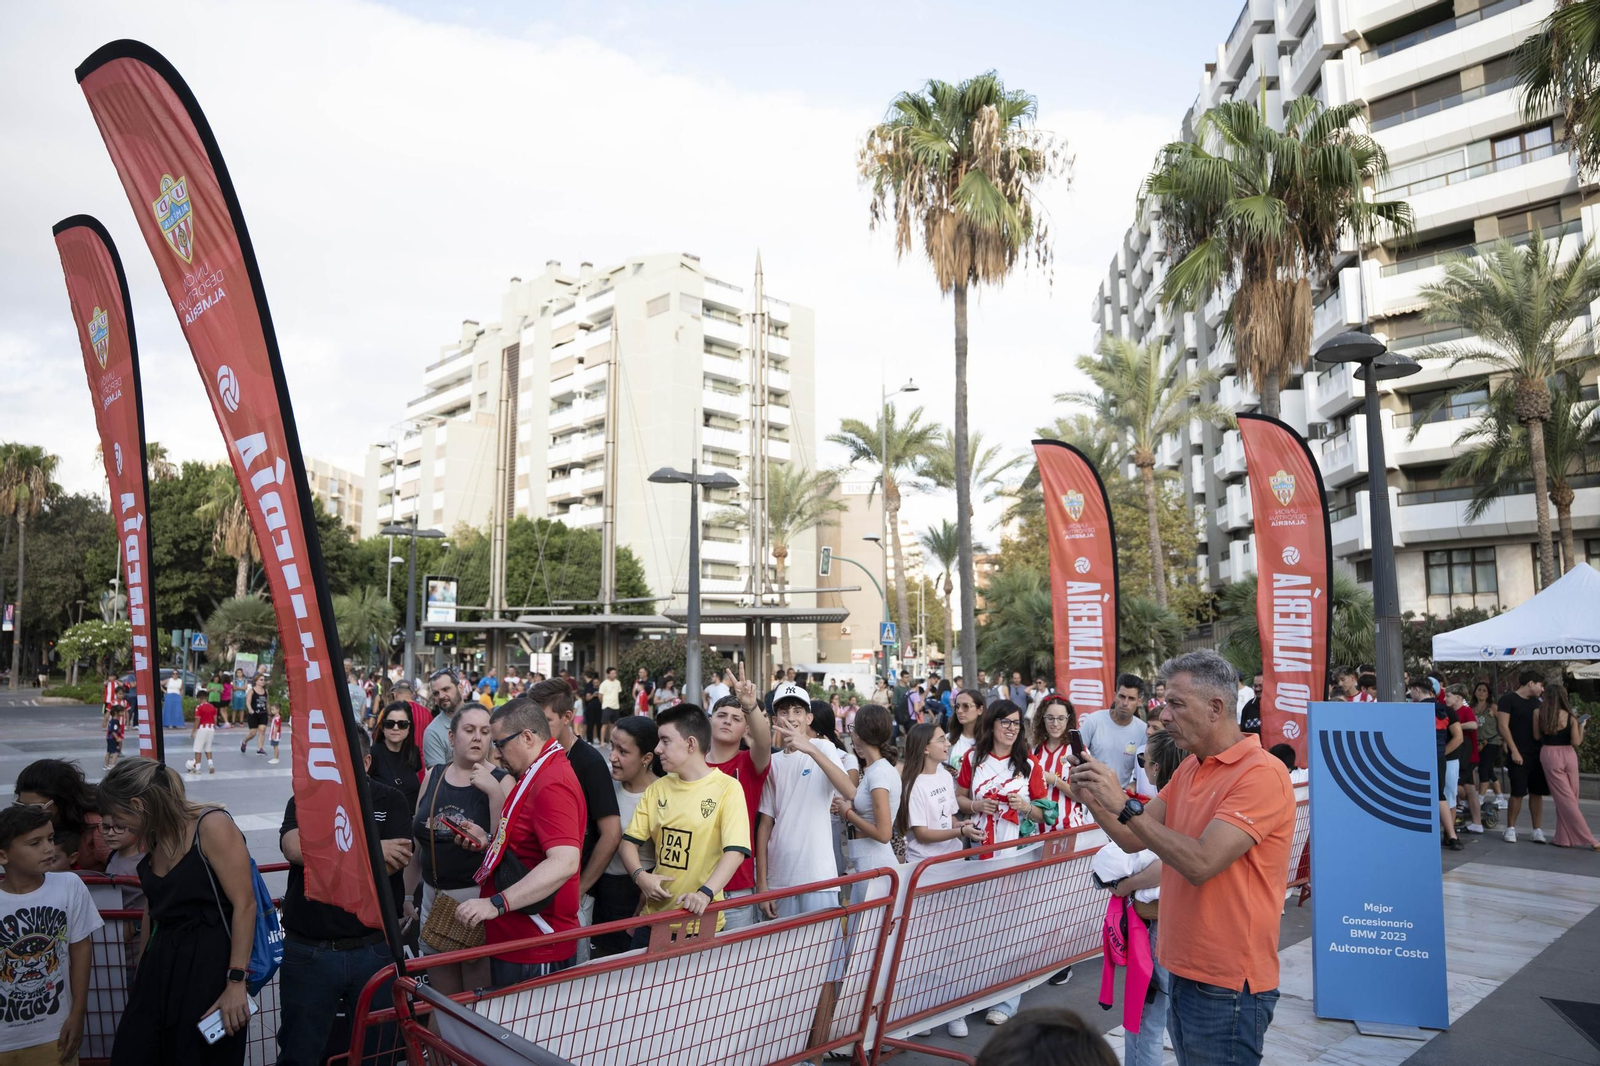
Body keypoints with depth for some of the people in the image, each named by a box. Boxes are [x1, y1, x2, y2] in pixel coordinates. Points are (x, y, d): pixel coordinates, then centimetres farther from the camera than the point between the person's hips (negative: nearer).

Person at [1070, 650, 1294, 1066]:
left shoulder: (1261, 774, -18)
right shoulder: (1188, 769, 8)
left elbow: (1201, 863, -26)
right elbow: (1135, 839, 9)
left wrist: (1124, 805, -25)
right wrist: (1092, 801, -8)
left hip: (1226, 985, -8)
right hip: (1181, 969, 8)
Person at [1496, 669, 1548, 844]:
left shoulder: (1536, 702, 14)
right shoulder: (1508, 699, -6)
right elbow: (1503, 726, -10)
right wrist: (1514, 751, -15)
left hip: (1537, 753, 6)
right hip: (1518, 754, -6)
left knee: (1537, 793, 5)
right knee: (1517, 793, -4)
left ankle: (1537, 831, 11)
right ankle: (1510, 829, 7)